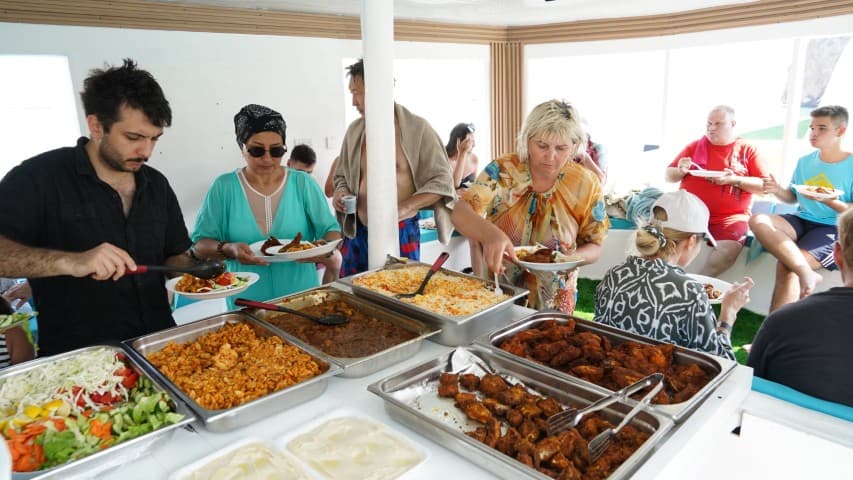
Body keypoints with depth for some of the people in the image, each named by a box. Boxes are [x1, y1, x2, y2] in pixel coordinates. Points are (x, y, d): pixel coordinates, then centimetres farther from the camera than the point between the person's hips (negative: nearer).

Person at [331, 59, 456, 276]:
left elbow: (441, 181, -8)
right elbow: (342, 176, 20)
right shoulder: (354, 130, 8)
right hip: (357, 233, 4)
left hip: (401, 233, -4)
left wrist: (403, 208, -21)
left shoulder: (417, 128, -7)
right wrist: (340, 192, -3)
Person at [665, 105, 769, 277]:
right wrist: (680, 171, -8)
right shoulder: (695, 146, 13)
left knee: (729, 248, -31)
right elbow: (669, 176, 16)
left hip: (730, 216, -1)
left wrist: (735, 180, -12)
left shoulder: (748, 150, 9)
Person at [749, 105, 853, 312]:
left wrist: (829, 201, -24)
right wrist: (778, 190, -5)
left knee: (786, 266, -28)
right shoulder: (805, 161, 10)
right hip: (801, 221, 5)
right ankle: (806, 273, -34)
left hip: (834, 229, -5)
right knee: (757, 221, -26)